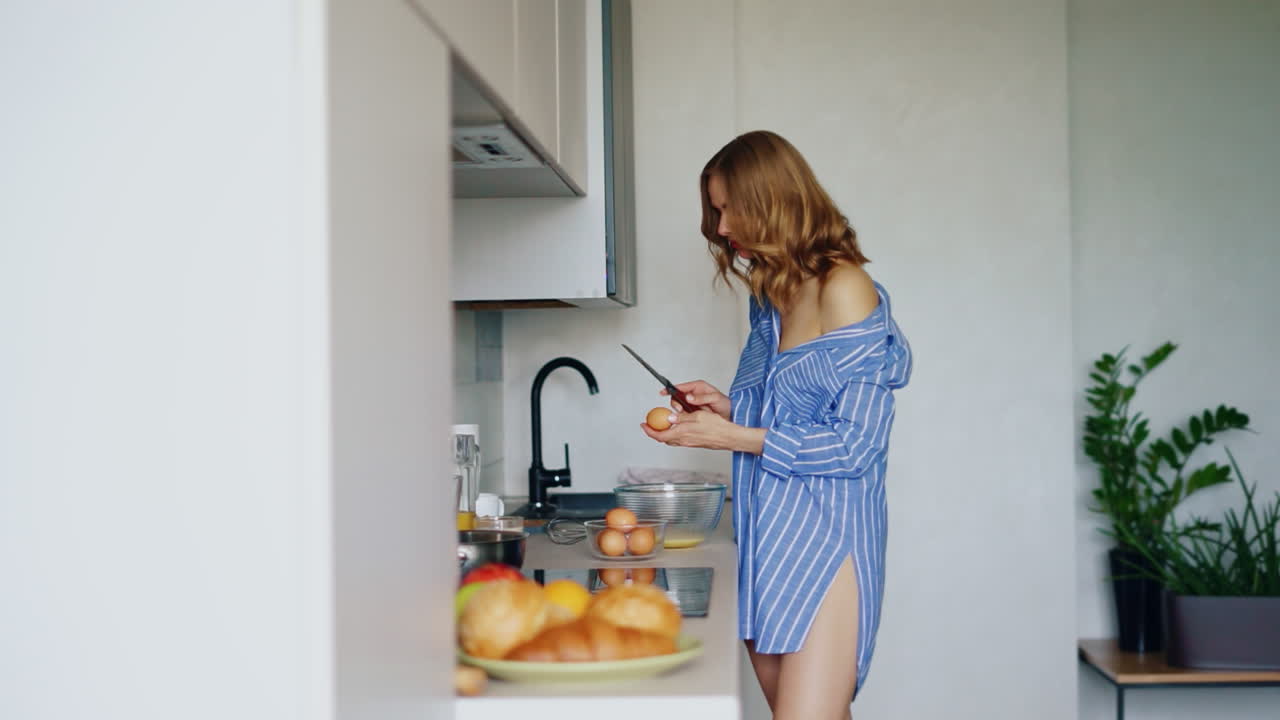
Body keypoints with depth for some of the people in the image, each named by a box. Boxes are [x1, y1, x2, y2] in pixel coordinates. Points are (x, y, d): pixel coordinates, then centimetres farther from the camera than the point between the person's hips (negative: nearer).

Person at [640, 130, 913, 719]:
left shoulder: (844, 289, -10)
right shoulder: (772, 297, 16)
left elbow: (854, 444, -13)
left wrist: (731, 437, -13)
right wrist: (728, 407, 7)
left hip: (823, 544, -8)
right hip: (768, 544, 8)